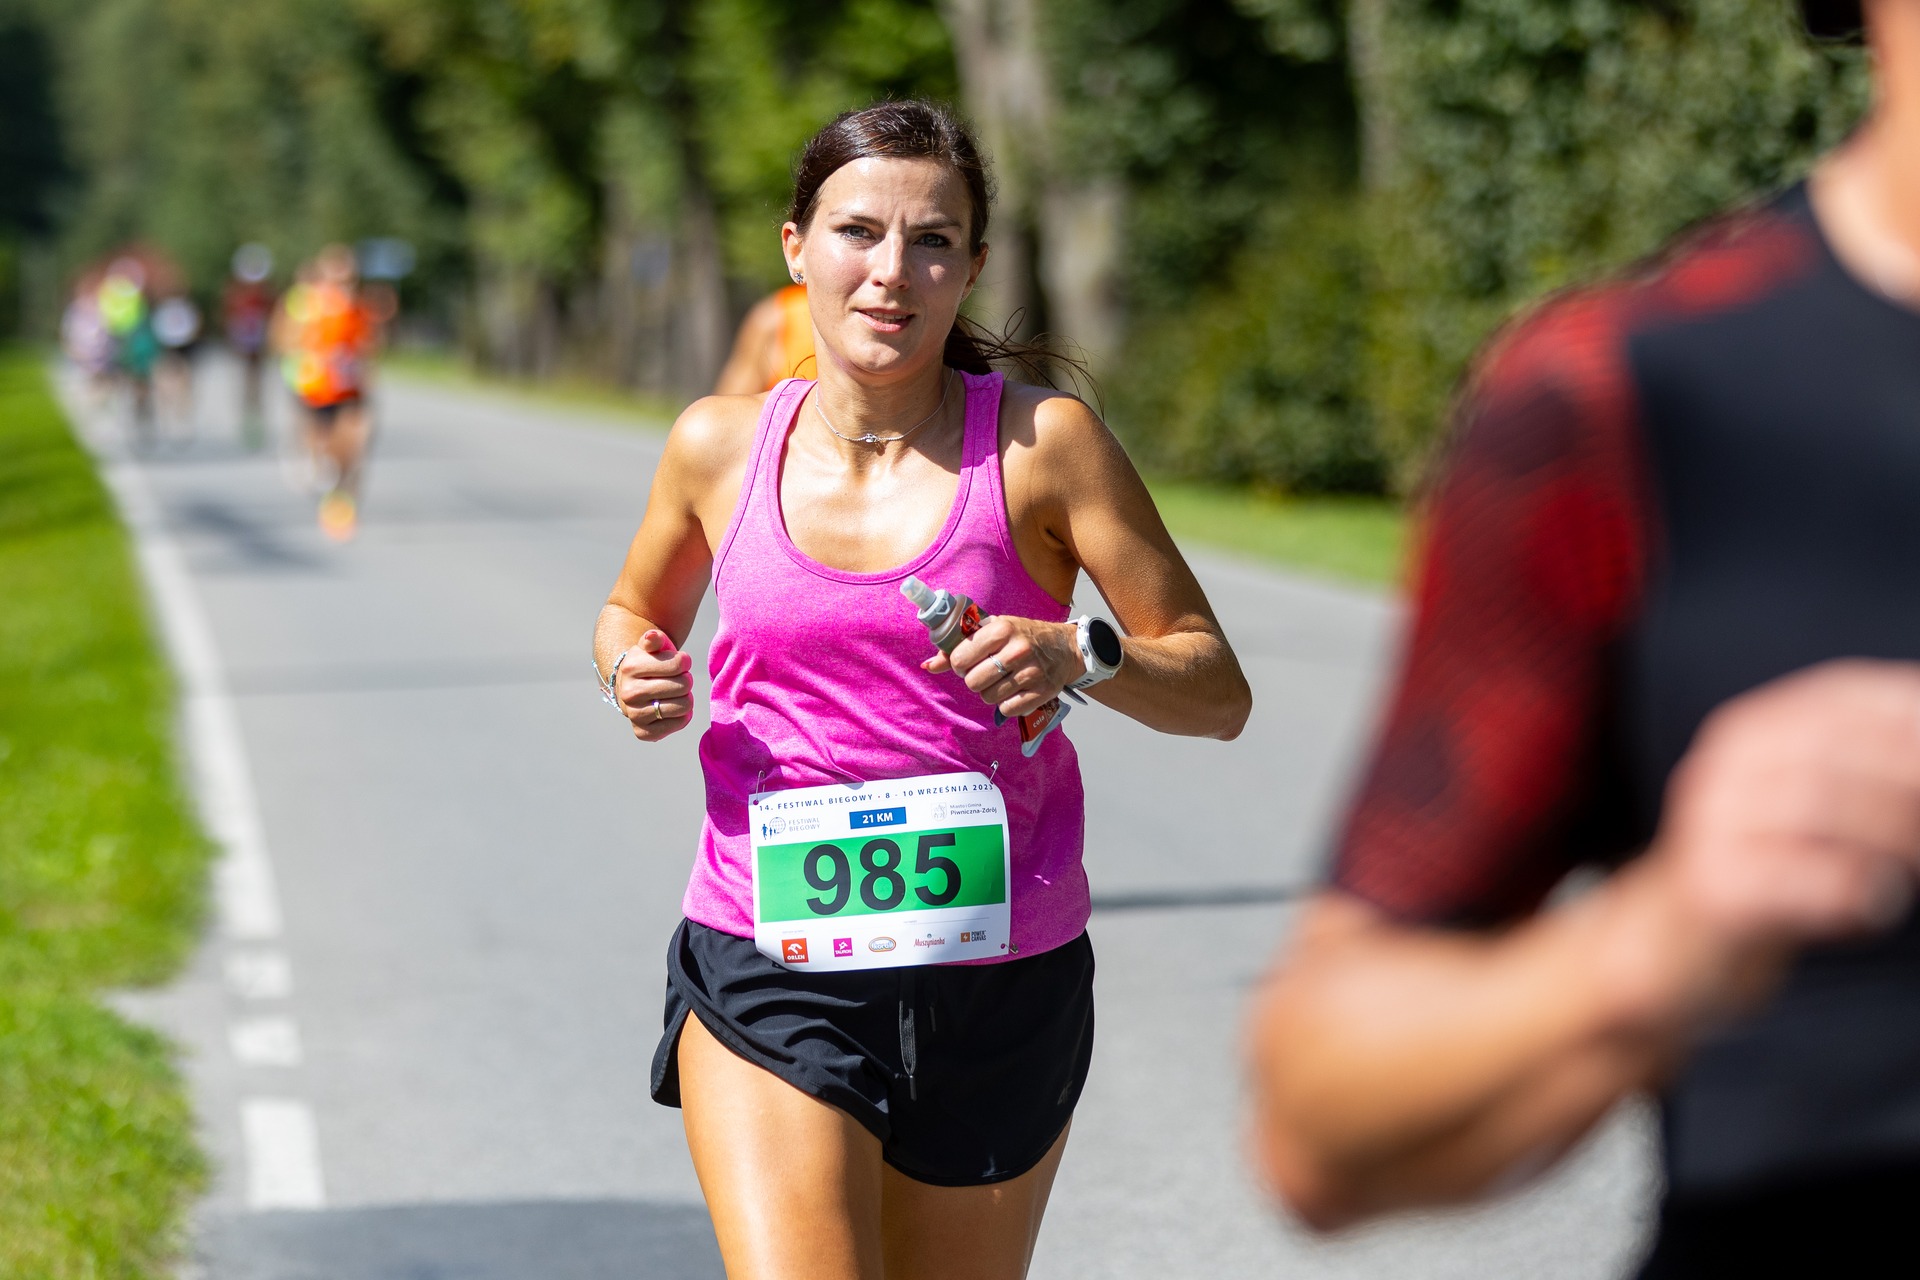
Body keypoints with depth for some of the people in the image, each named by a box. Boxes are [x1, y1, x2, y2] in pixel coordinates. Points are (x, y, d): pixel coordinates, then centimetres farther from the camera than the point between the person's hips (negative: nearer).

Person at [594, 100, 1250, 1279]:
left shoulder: (1045, 444, -5)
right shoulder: (720, 447, 2)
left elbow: (1217, 691, -3)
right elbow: (638, 609, 22)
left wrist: (1081, 656, -23)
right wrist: (639, 673, -1)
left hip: (997, 991, 0)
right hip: (766, 978, 0)